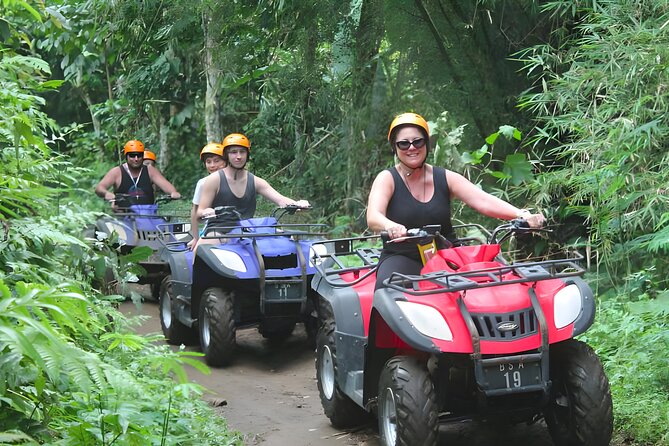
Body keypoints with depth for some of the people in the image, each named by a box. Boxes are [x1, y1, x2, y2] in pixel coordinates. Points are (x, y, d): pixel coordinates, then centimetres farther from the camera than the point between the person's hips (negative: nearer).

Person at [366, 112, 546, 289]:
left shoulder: (445, 178, 7)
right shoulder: (387, 178, -1)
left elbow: (483, 201, -6)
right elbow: (373, 217, -19)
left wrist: (521, 215, -25)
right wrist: (390, 226, -44)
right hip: (401, 258, -2)